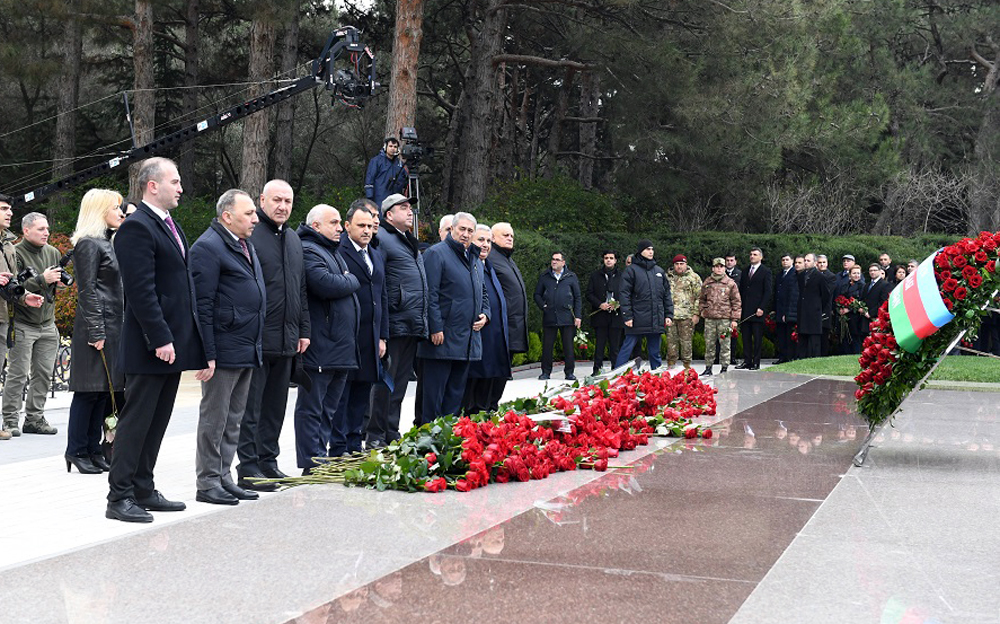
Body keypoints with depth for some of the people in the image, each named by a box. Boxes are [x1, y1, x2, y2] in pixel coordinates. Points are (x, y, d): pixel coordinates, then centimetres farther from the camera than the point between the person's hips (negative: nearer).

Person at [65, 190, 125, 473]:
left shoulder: (107, 242, 18)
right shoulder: (88, 244, -10)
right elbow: (87, 291, -15)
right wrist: (96, 332, -18)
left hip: (112, 327, 9)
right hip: (96, 325, -9)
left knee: (106, 389, 9)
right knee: (89, 390, -4)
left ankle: (93, 448, 14)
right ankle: (76, 450, 3)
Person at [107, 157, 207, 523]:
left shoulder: (169, 225, 17)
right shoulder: (136, 227, -13)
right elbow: (141, 290, -20)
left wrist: (187, 338, 16)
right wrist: (160, 338, -22)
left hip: (173, 340, 9)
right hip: (150, 346, -9)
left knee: (156, 422, 13)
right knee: (136, 420, -4)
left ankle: (143, 490, 21)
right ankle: (119, 497, 2)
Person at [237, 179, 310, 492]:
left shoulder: (293, 239, 17)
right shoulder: (250, 235, -8)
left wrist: (303, 330, 18)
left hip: (286, 341, 8)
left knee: (275, 406, 13)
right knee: (251, 405, -2)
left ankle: (268, 462, 21)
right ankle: (248, 468, 2)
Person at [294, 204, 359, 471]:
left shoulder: (333, 251, 22)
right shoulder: (308, 251, -12)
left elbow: (343, 289, 28)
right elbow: (326, 285, -24)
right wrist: (352, 281, -7)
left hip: (341, 347, 10)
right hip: (320, 349, -10)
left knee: (328, 408, 14)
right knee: (312, 407, -3)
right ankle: (313, 465, -1)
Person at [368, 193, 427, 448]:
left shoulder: (409, 241, 23)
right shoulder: (381, 239, -7)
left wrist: (424, 322, 22)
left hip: (413, 326, 9)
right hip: (394, 325, -9)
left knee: (400, 382, 12)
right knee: (385, 381, -6)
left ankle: (392, 434, 18)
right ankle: (375, 437, -2)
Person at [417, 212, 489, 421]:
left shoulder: (475, 259, 19)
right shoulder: (436, 253, -6)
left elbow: (482, 293, 29)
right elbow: (430, 294, -13)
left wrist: (485, 314, 9)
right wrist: (435, 328, -19)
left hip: (468, 339, 8)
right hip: (443, 337, -8)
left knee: (456, 392, 12)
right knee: (435, 390, -4)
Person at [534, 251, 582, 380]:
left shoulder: (571, 277, 8)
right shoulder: (544, 276, 12)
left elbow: (577, 297, 8)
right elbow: (537, 294, 16)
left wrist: (577, 316, 1)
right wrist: (542, 306, -2)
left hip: (567, 317, -1)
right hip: (549, 317, 1)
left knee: (568, 346, 1)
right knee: (547, 346, 2)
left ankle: (569, 372, 9)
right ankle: (546, 372, 11)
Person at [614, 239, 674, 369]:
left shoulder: (659, 271, 14)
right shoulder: (632, 270, -2)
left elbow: (667, 294, 17)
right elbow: (625, 294, -6)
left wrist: (669, 315, 10)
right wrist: (627, 316, -13)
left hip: (656, 321, 5)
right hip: (637, 321, -5)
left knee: (655, 352, 10)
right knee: (627, 349, -4)